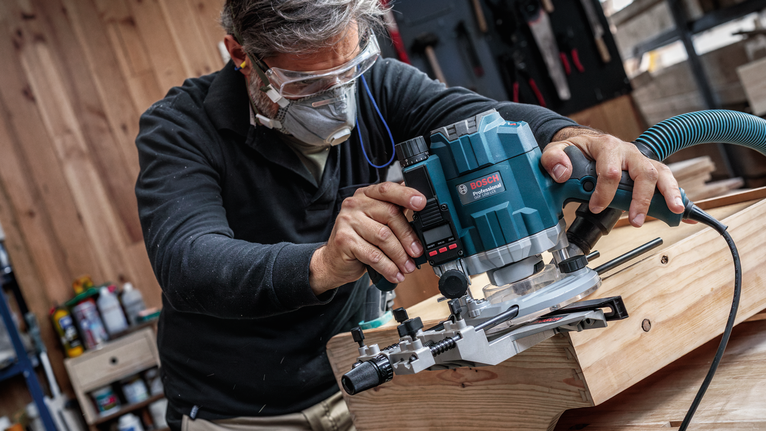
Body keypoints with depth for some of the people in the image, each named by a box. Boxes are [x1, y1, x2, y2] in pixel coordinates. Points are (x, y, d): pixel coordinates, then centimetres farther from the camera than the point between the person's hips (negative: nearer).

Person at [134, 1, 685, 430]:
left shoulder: (376, 89, -9)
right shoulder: (181, 129, -19)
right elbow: (187, 262, -34)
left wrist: (575, 137, -45)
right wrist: (320, 266, -53)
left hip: (350, 381, 3)